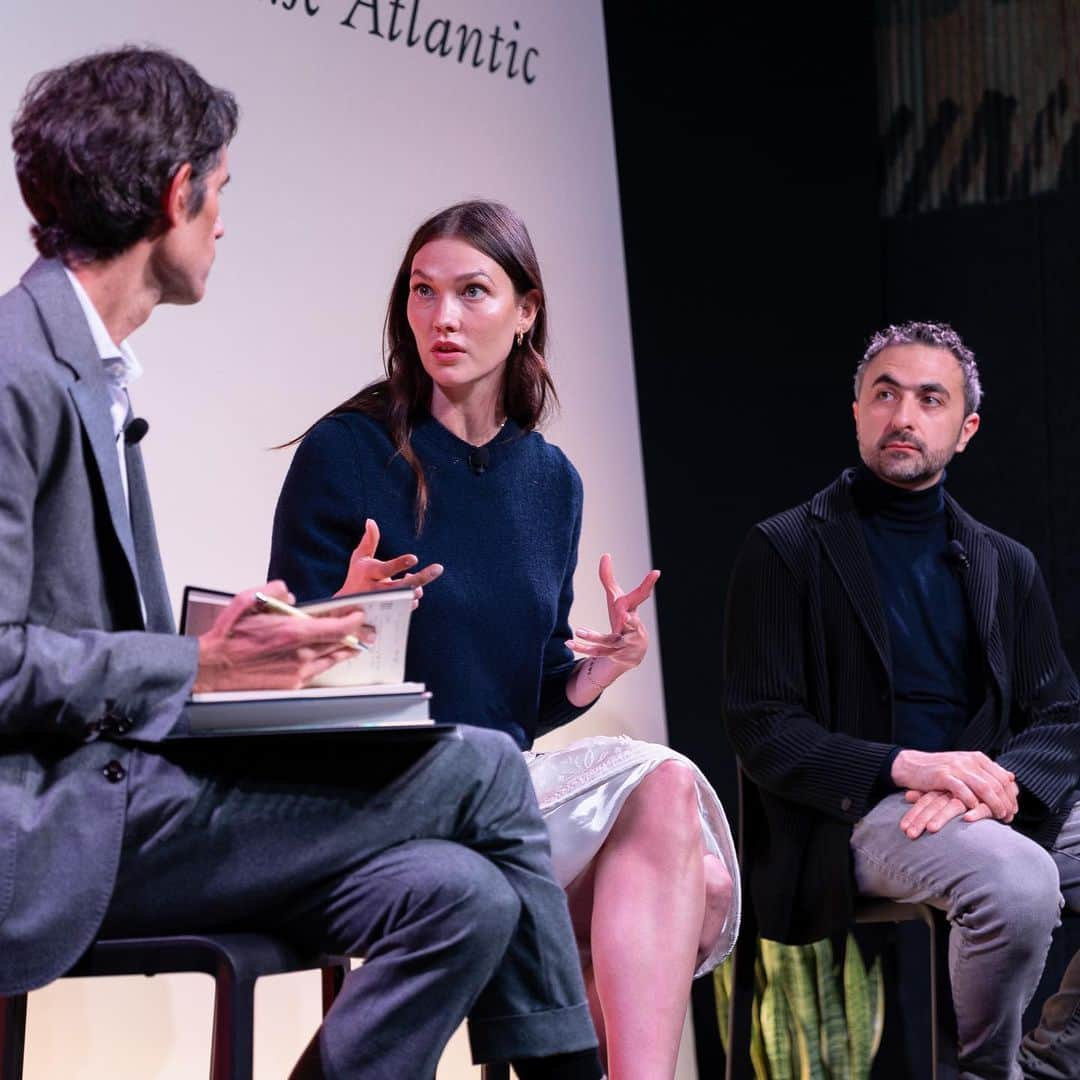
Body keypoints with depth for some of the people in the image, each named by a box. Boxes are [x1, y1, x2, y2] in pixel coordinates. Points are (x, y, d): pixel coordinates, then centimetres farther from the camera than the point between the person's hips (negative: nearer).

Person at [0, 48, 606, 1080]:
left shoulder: (91, 372, 17)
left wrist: (245, 641, 2)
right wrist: (199, 667, -14)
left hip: (111, 782, 9)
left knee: (461, 896, -10)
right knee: (480, 768, -10)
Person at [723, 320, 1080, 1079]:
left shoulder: (1006, 565, 19)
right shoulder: (786, 550, 4)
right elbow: (762, 730, -3)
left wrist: (994, 781, -13)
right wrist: (904, 766, -19)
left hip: (993, 800, 5)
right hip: (861, 812, -5)